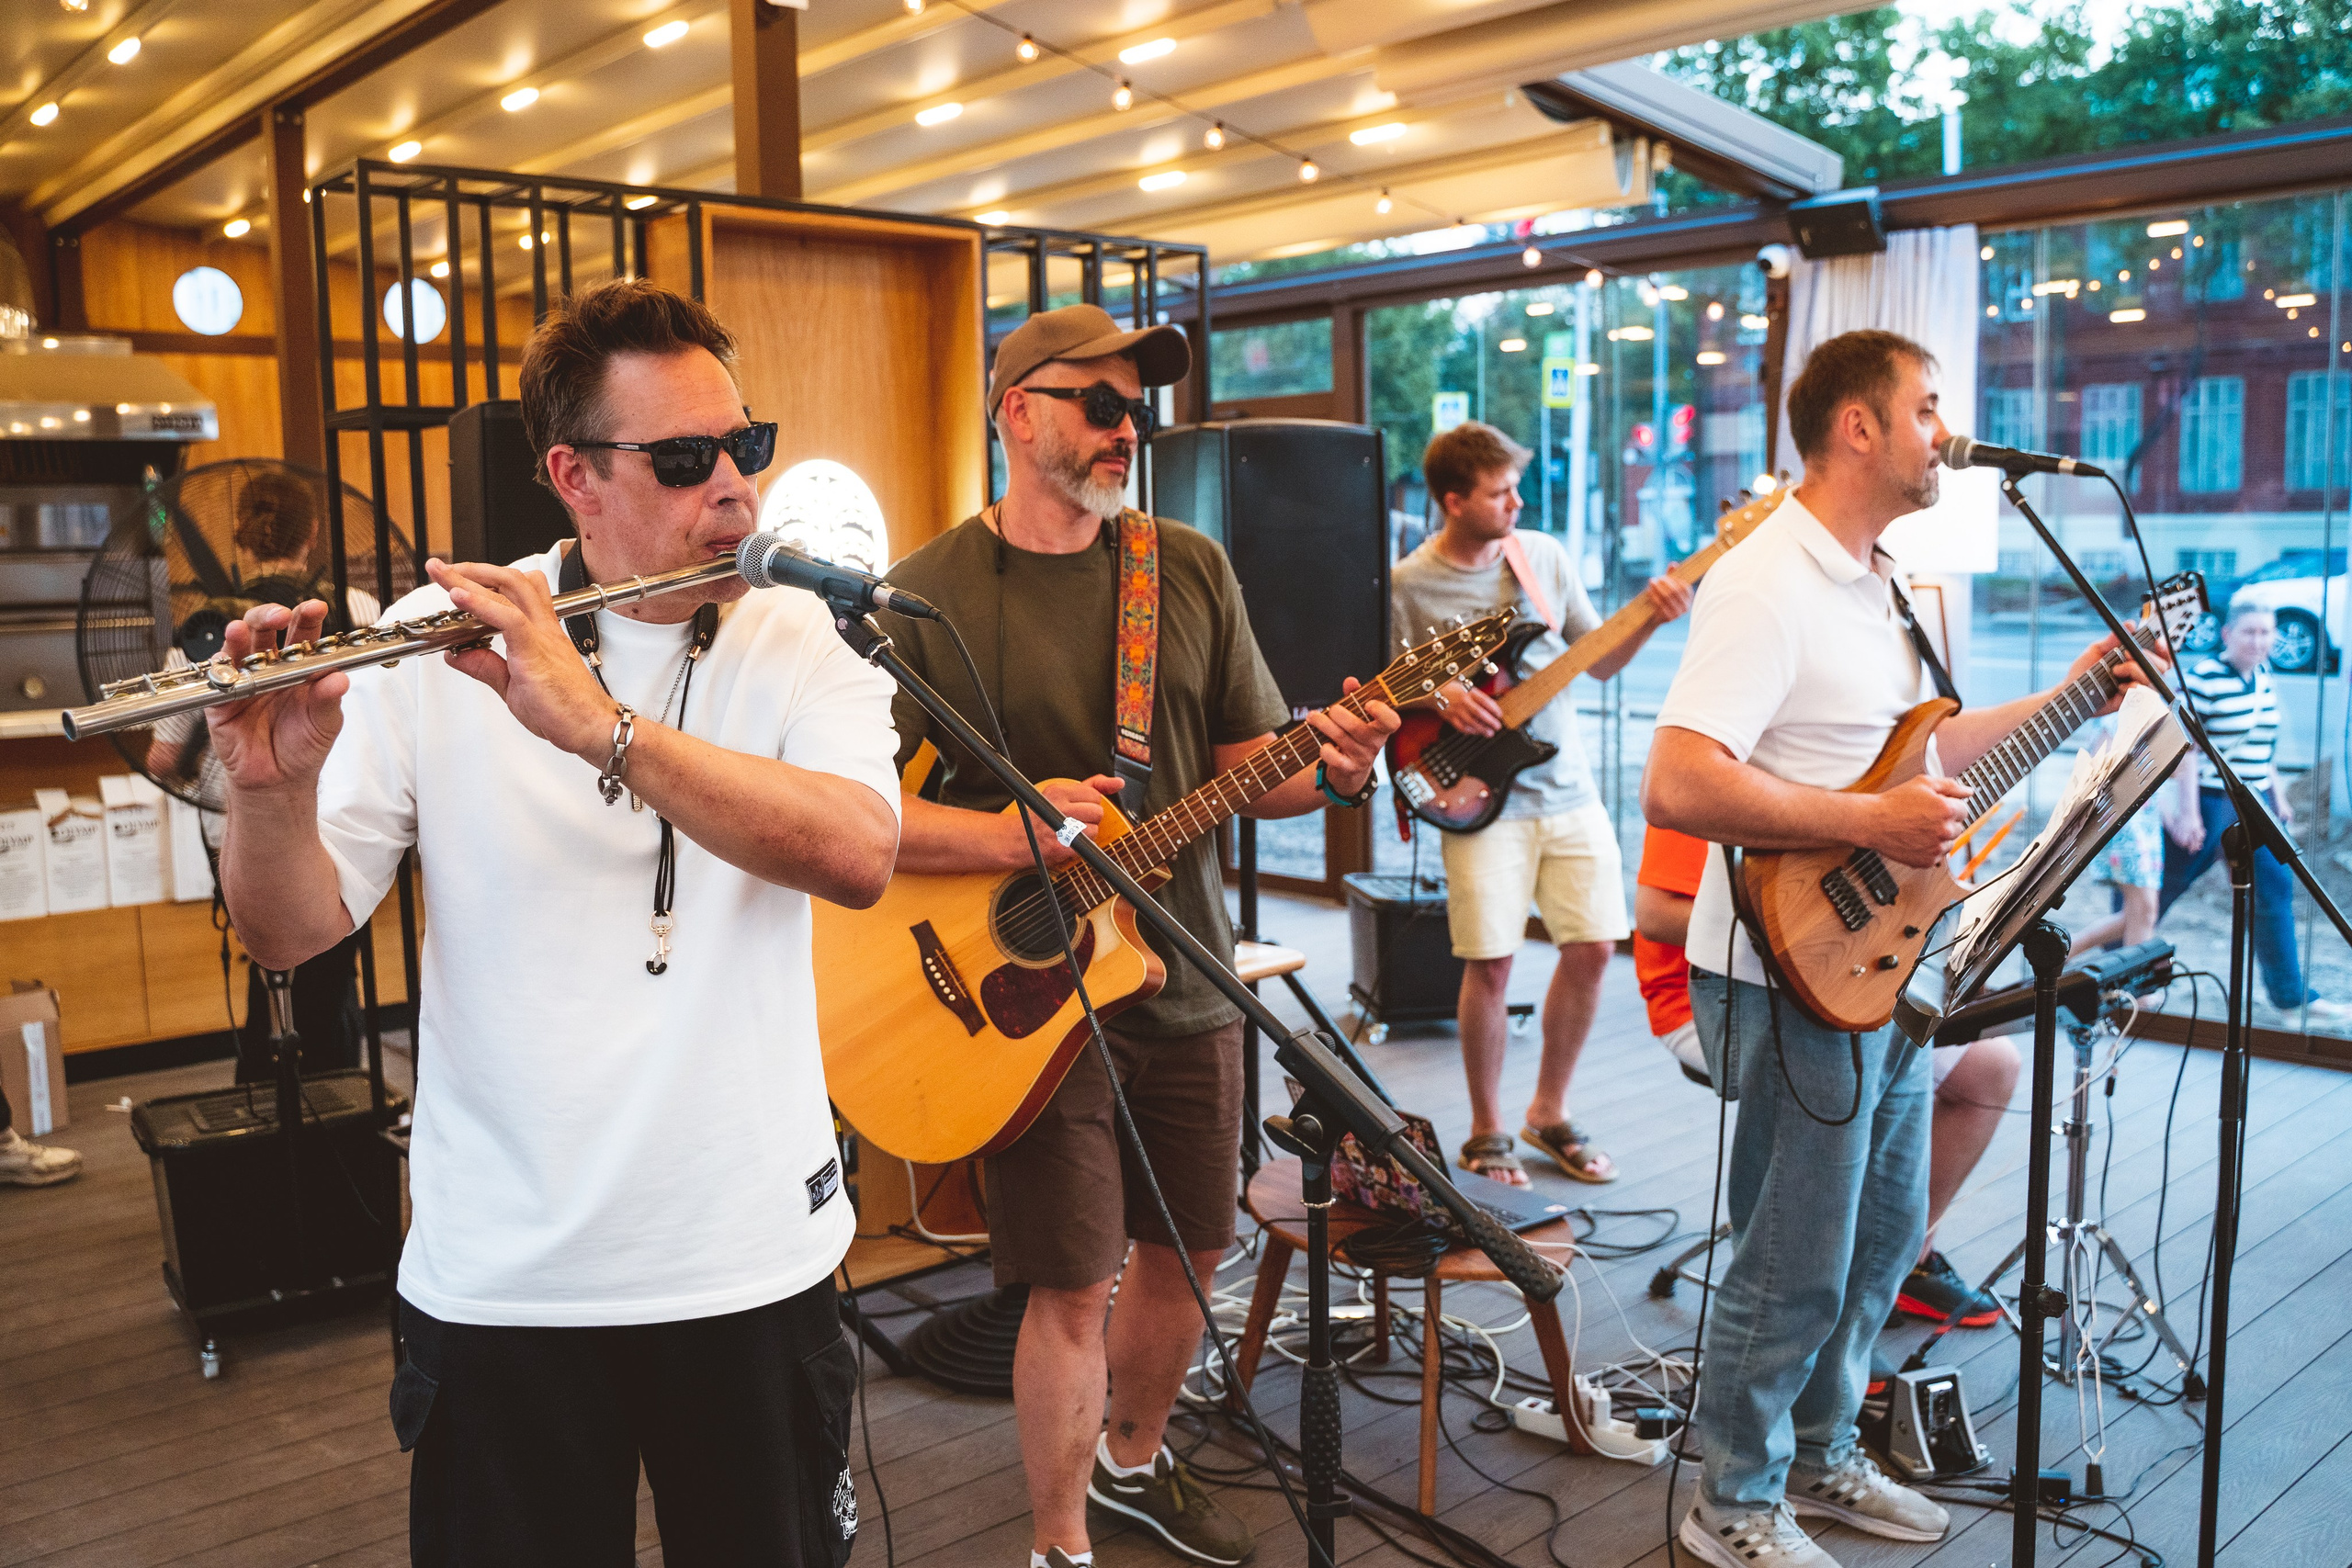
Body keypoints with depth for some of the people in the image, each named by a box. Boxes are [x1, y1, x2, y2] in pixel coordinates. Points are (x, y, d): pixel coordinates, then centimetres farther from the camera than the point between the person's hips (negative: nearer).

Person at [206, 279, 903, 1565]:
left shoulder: (808, 641, -4)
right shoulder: (434, 645, -4)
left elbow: (859, 856, -23)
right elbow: (292, 932, -6)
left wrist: (597, 725, -31)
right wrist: (270, 785, -26)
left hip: (752, 1260, 1)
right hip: (500, 1280, 0)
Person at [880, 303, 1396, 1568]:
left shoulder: (1192, 570, 5)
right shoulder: (929, 594, -8)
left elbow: (1248, 766, 6)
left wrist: (1328, 769, -15)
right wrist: (1010, 832, -25)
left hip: (1188, 982, 5)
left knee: (1183, 1249, 17)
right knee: (1075, 1283, 0)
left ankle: (1132, 1462, 43)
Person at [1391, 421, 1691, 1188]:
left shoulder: (1544, 556, 7)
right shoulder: (1408, 584, -5)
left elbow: (1599, 662, 11)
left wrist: (1647, 620, -6)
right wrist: (1438, 697, -18)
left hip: (1567, 787, 4)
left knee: (1592, 948, 4)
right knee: (1490, 964, -5)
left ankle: (1548, 1113, 24)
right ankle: (1487, 1133, 15)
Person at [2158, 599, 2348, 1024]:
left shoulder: (2261, 675, 8)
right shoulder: (2203, 677, -17)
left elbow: (2261, 743, 18)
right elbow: (2186, 745, -19)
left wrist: (2278, 797, 18)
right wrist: (2187, 811, -21)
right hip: (2208, 800, -8)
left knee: (2274, 890, 7)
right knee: (2161, 888, 3)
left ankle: (2290, 993, 15)